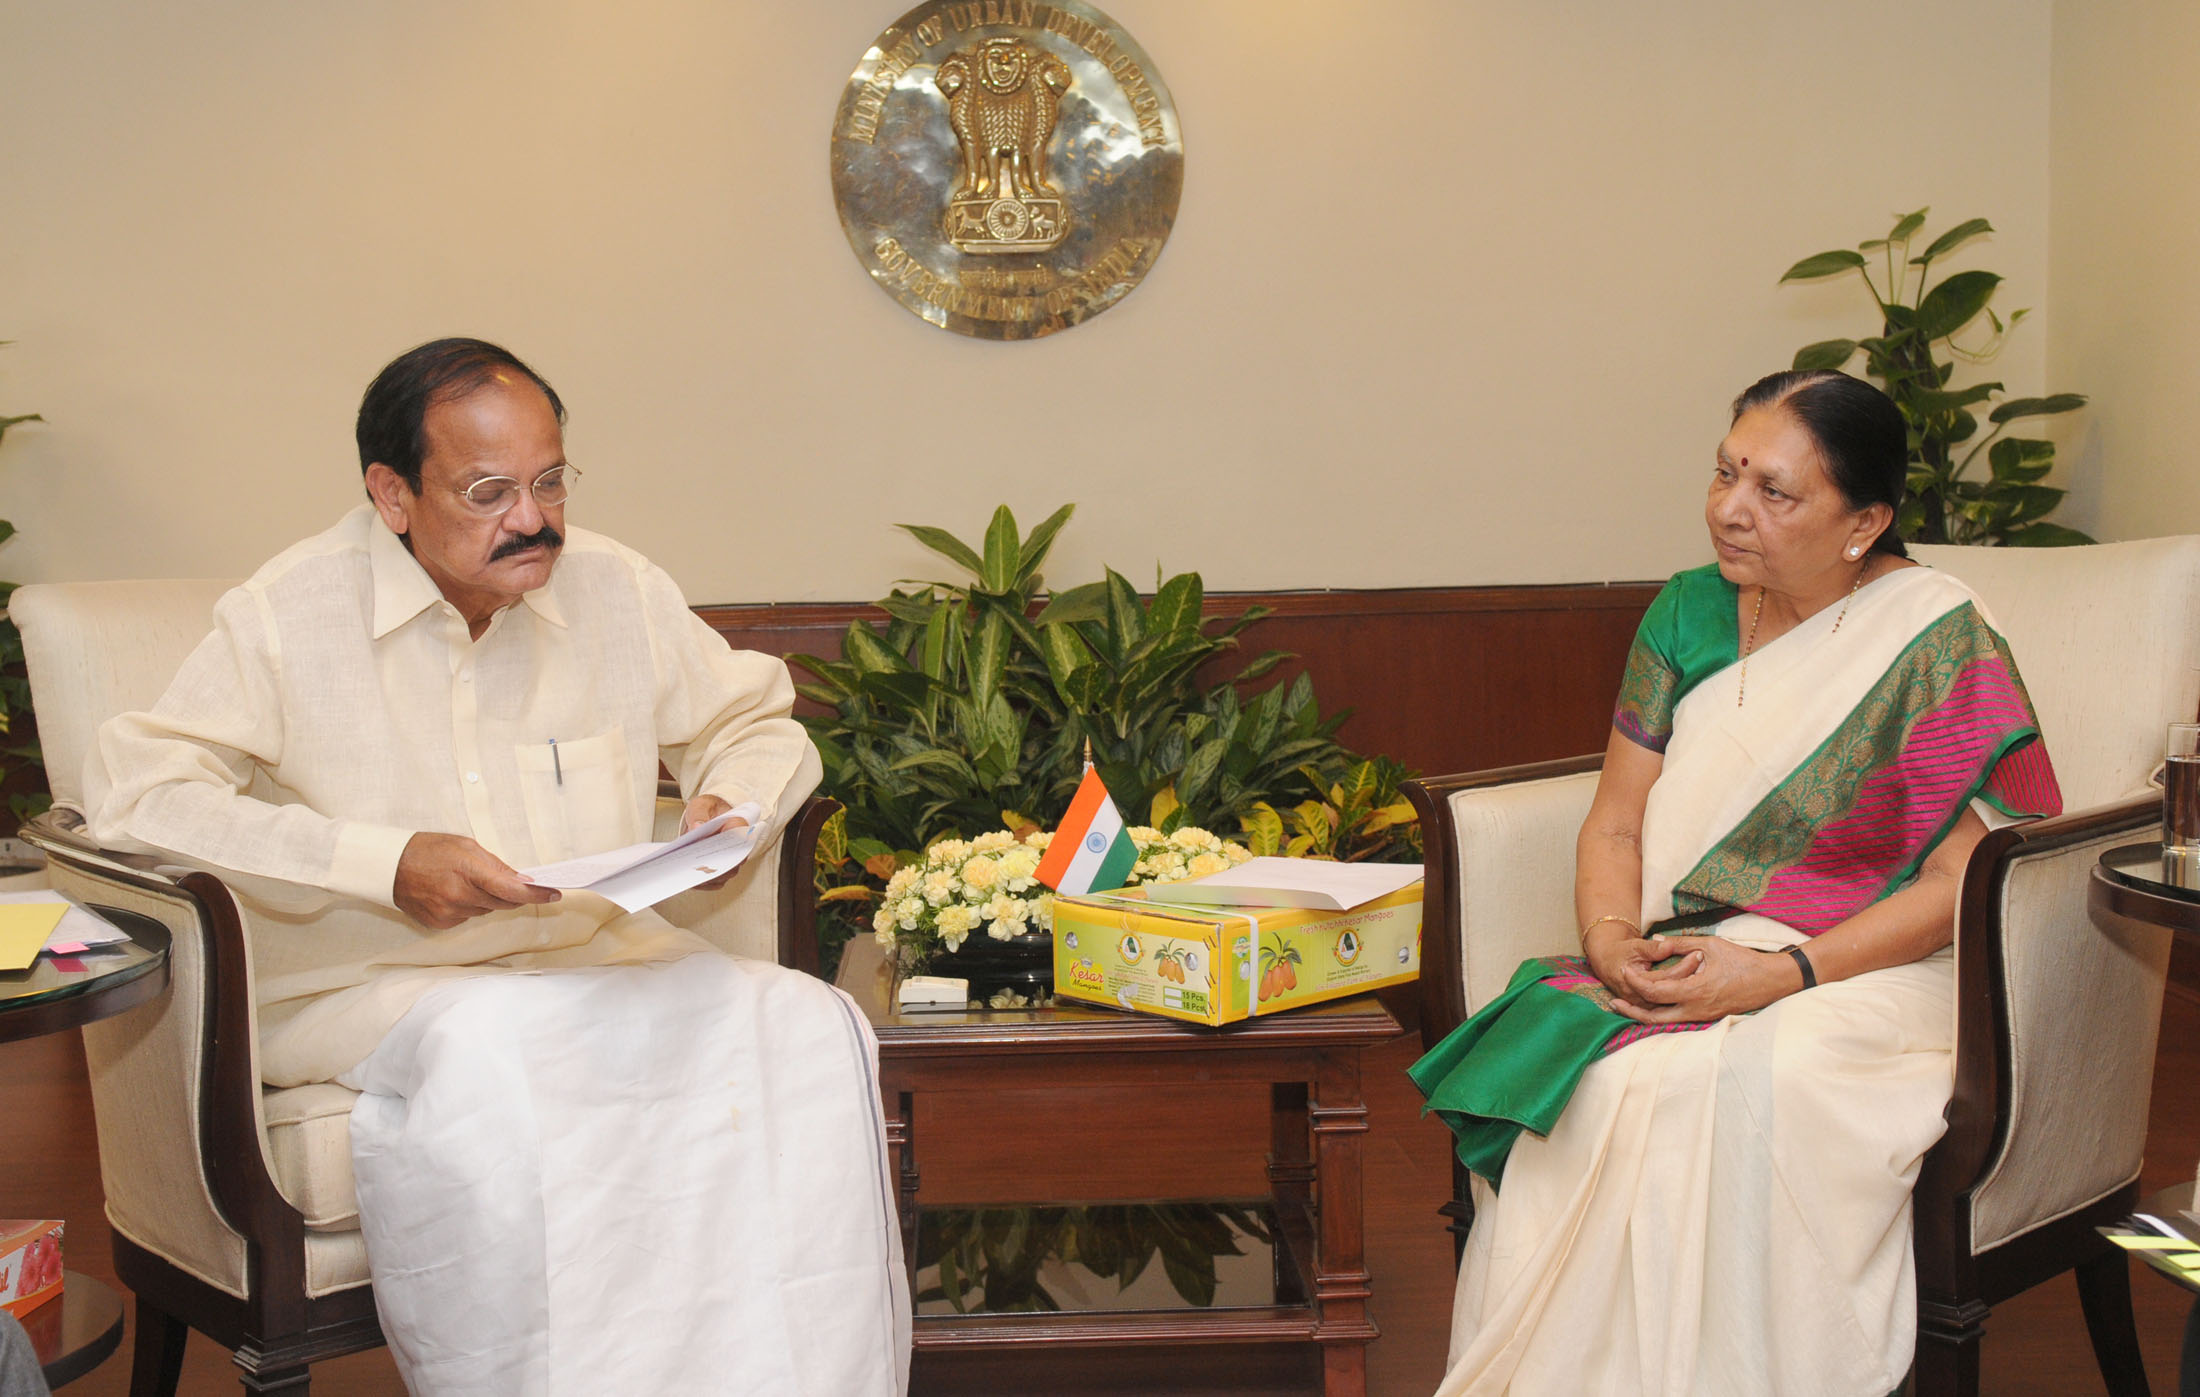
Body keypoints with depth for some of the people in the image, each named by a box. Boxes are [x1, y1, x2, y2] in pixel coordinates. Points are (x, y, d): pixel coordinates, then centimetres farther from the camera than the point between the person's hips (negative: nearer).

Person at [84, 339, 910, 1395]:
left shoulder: (617, 590, 8)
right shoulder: (290, 618, -5)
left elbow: (758, 724, 21)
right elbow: (134, 793, -13)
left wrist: (733, 806, -5)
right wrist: (382, 864, -20)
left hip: (601, 964, 4)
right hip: (365, 987, -4)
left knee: (806, 1027, -23)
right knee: (489, 1051, -38)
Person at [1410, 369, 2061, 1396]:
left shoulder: (1941, 644, -6)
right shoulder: (1690, 614, 11)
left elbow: (1963, 885, -11)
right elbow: (1615, 822, 12)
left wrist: (1780, 973, -20)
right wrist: (1611, 935, -9)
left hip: (1870, 975, -4)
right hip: (1675, 966, 5)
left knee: (1707, 1089, -35)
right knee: (1578, 1073, -28)